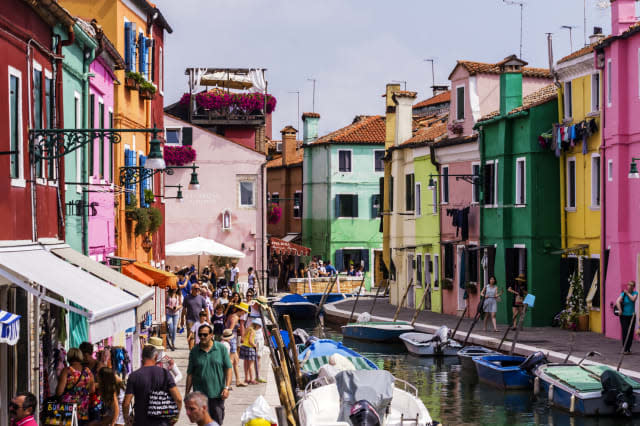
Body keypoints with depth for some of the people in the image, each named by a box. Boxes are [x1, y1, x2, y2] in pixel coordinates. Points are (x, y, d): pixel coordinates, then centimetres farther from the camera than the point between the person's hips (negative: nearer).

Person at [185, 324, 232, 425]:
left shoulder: (221, 348, 0)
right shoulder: (194, 351, 3)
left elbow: (228, 369, 2)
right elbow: (190, 374, 7)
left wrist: (227, 387, -7)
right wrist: (187, 393, 5)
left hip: (217, 393, -1)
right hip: (200, 394, 1)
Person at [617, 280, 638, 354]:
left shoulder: (635, 293, 4)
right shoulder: (623, 294, -6)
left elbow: (633, 299, -16)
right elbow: (617, 301, -17)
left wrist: (627, 293, -8)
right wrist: (620, 310, -27)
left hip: (631, 316, 3)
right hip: (624, 316, -3)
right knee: (625, 332, -10)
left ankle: (628, 349, 16)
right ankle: (625, 349, -5)